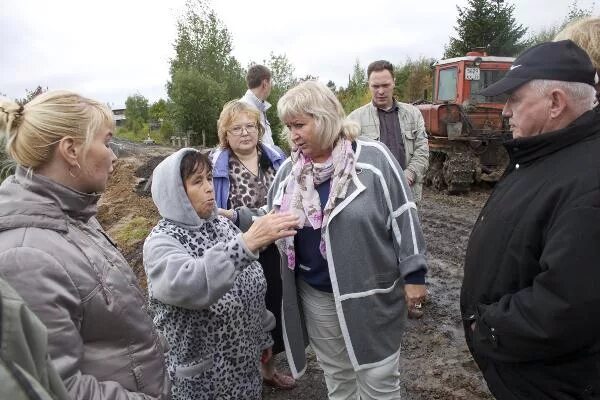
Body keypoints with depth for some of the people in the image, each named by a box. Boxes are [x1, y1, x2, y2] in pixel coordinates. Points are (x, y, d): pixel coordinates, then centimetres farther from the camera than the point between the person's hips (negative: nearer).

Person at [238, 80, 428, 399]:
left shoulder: (373, 158, -13)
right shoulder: (289, 170, 1)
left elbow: (403, 217, -10)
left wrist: (413, 274, -9)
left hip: (372, 293, -4)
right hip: (317, 297, 4)